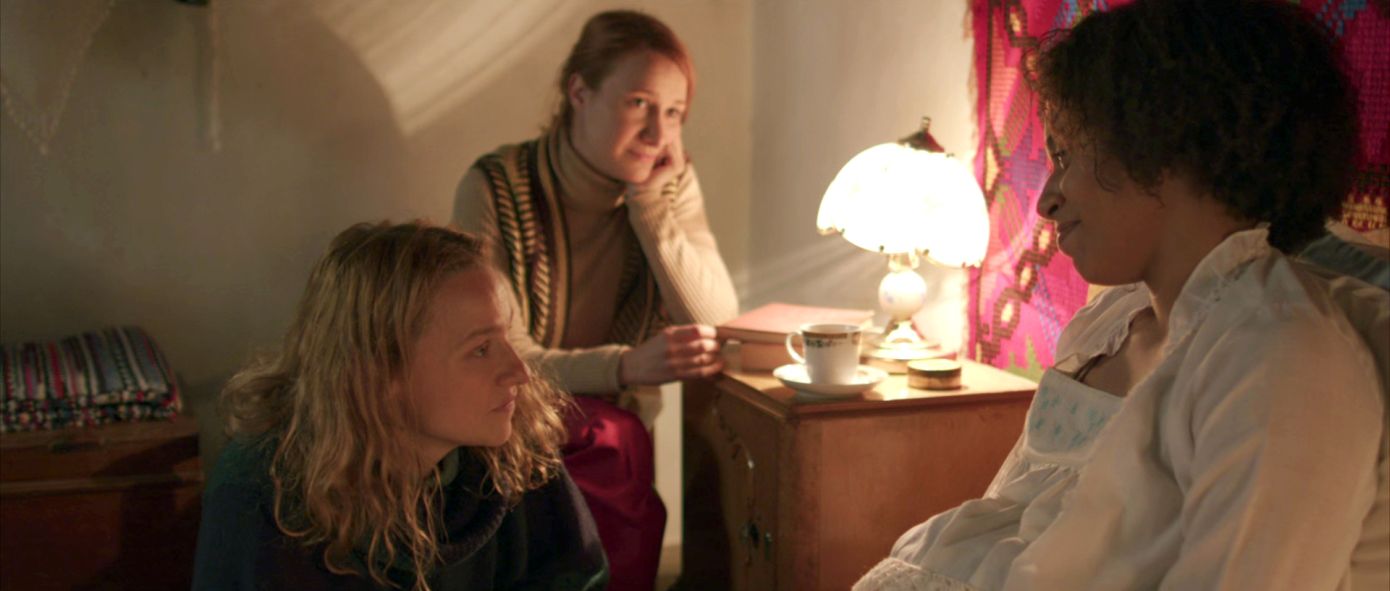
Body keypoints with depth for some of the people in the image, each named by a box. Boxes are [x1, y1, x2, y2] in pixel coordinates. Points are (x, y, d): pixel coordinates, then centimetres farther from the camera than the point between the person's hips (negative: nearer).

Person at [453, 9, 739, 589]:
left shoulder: (672, 183, 1)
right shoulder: (496, 188, -13)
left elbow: (715, 324, -7)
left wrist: (649, 201, -17)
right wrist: (626, 366, -34)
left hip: (610, 422, 4)